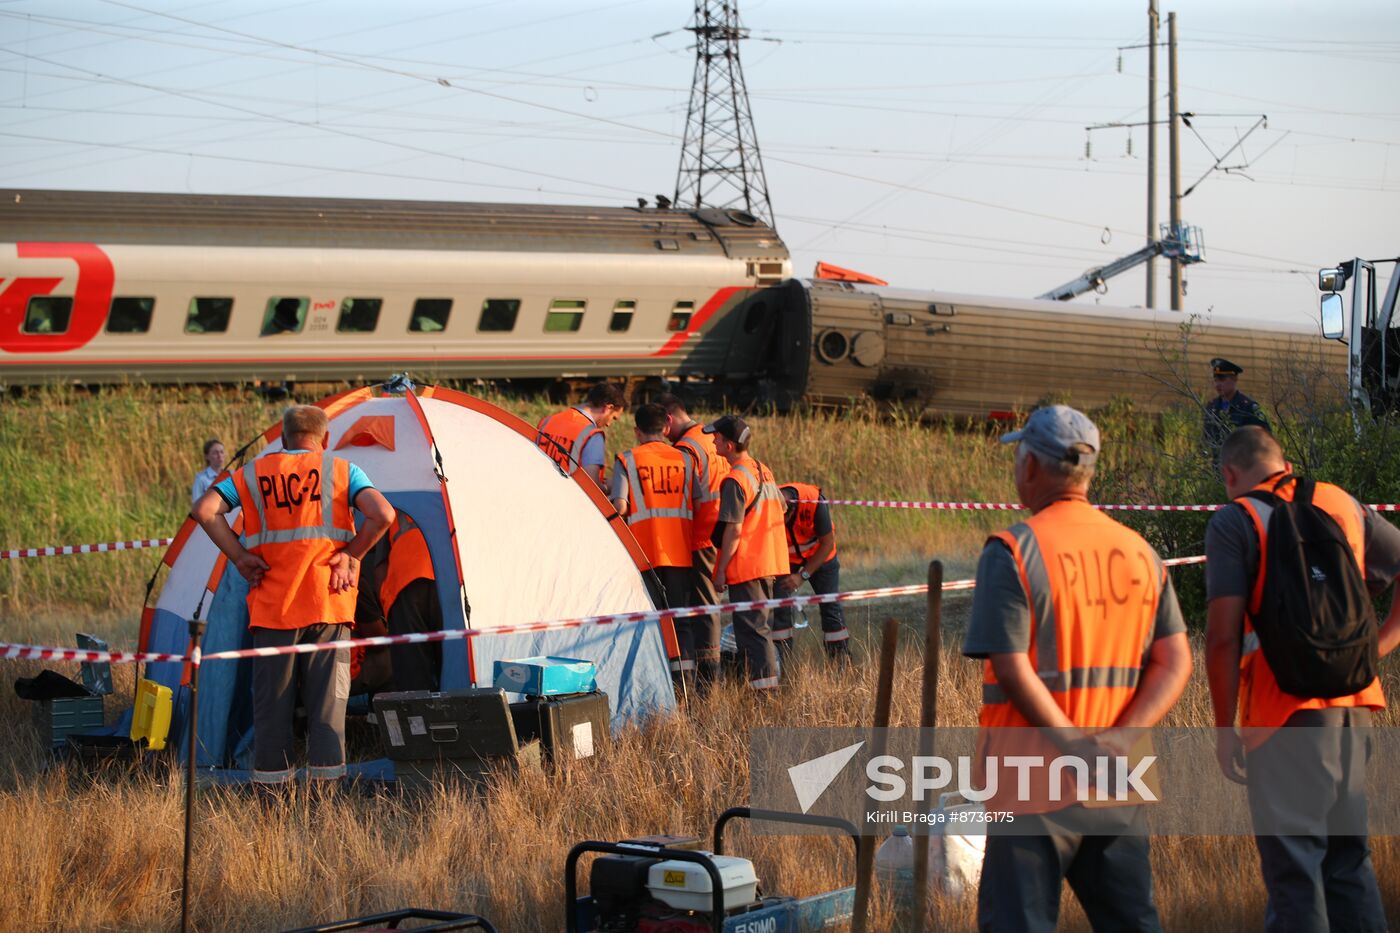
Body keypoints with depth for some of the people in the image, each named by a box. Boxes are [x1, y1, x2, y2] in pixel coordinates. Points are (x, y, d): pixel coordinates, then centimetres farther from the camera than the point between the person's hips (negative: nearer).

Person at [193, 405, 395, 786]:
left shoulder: (253, 474, 9)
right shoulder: (342, 472, 4)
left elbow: (205, 510, -2)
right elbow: (382, 514, -11)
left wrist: (239, 556, 0)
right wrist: (352, 555, -1)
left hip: (272, 604, 1)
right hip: (328, 601, -1)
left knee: (271, 693, 6)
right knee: (327, 692, 3)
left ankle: (271, 772, 7)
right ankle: (325, 769, -1)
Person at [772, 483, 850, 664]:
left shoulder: (815, 502, -36)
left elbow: (828, 543, -25)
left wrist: (803, 575, -28)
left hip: (820, 556, -1)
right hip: (786, 559, 1)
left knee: (831, 607, -1)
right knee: (780, 607, -9)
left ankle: (843, 666, 7)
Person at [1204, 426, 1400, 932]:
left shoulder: (1235, 521, -3)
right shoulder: (1344, 505, 13)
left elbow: (1223, 637, -10)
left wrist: (1225, 728, -5)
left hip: (1285, 710, -5)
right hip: (1353, 701, 5)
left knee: (1293, 865, -1)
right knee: (1350, 856, 15)